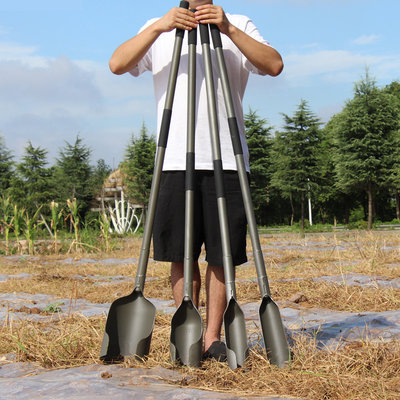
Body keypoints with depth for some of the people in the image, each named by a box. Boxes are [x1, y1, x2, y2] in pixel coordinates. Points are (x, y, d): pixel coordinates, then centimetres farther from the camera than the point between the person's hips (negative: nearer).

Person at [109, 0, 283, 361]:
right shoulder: (159, 29, 14)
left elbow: (275, 65, -5)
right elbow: (117, 65, -2)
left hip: (226, 160, 0)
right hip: (176, 160, 1)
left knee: (223, 255, 0)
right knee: (181, 254, 2)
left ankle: (213, 337, 9)